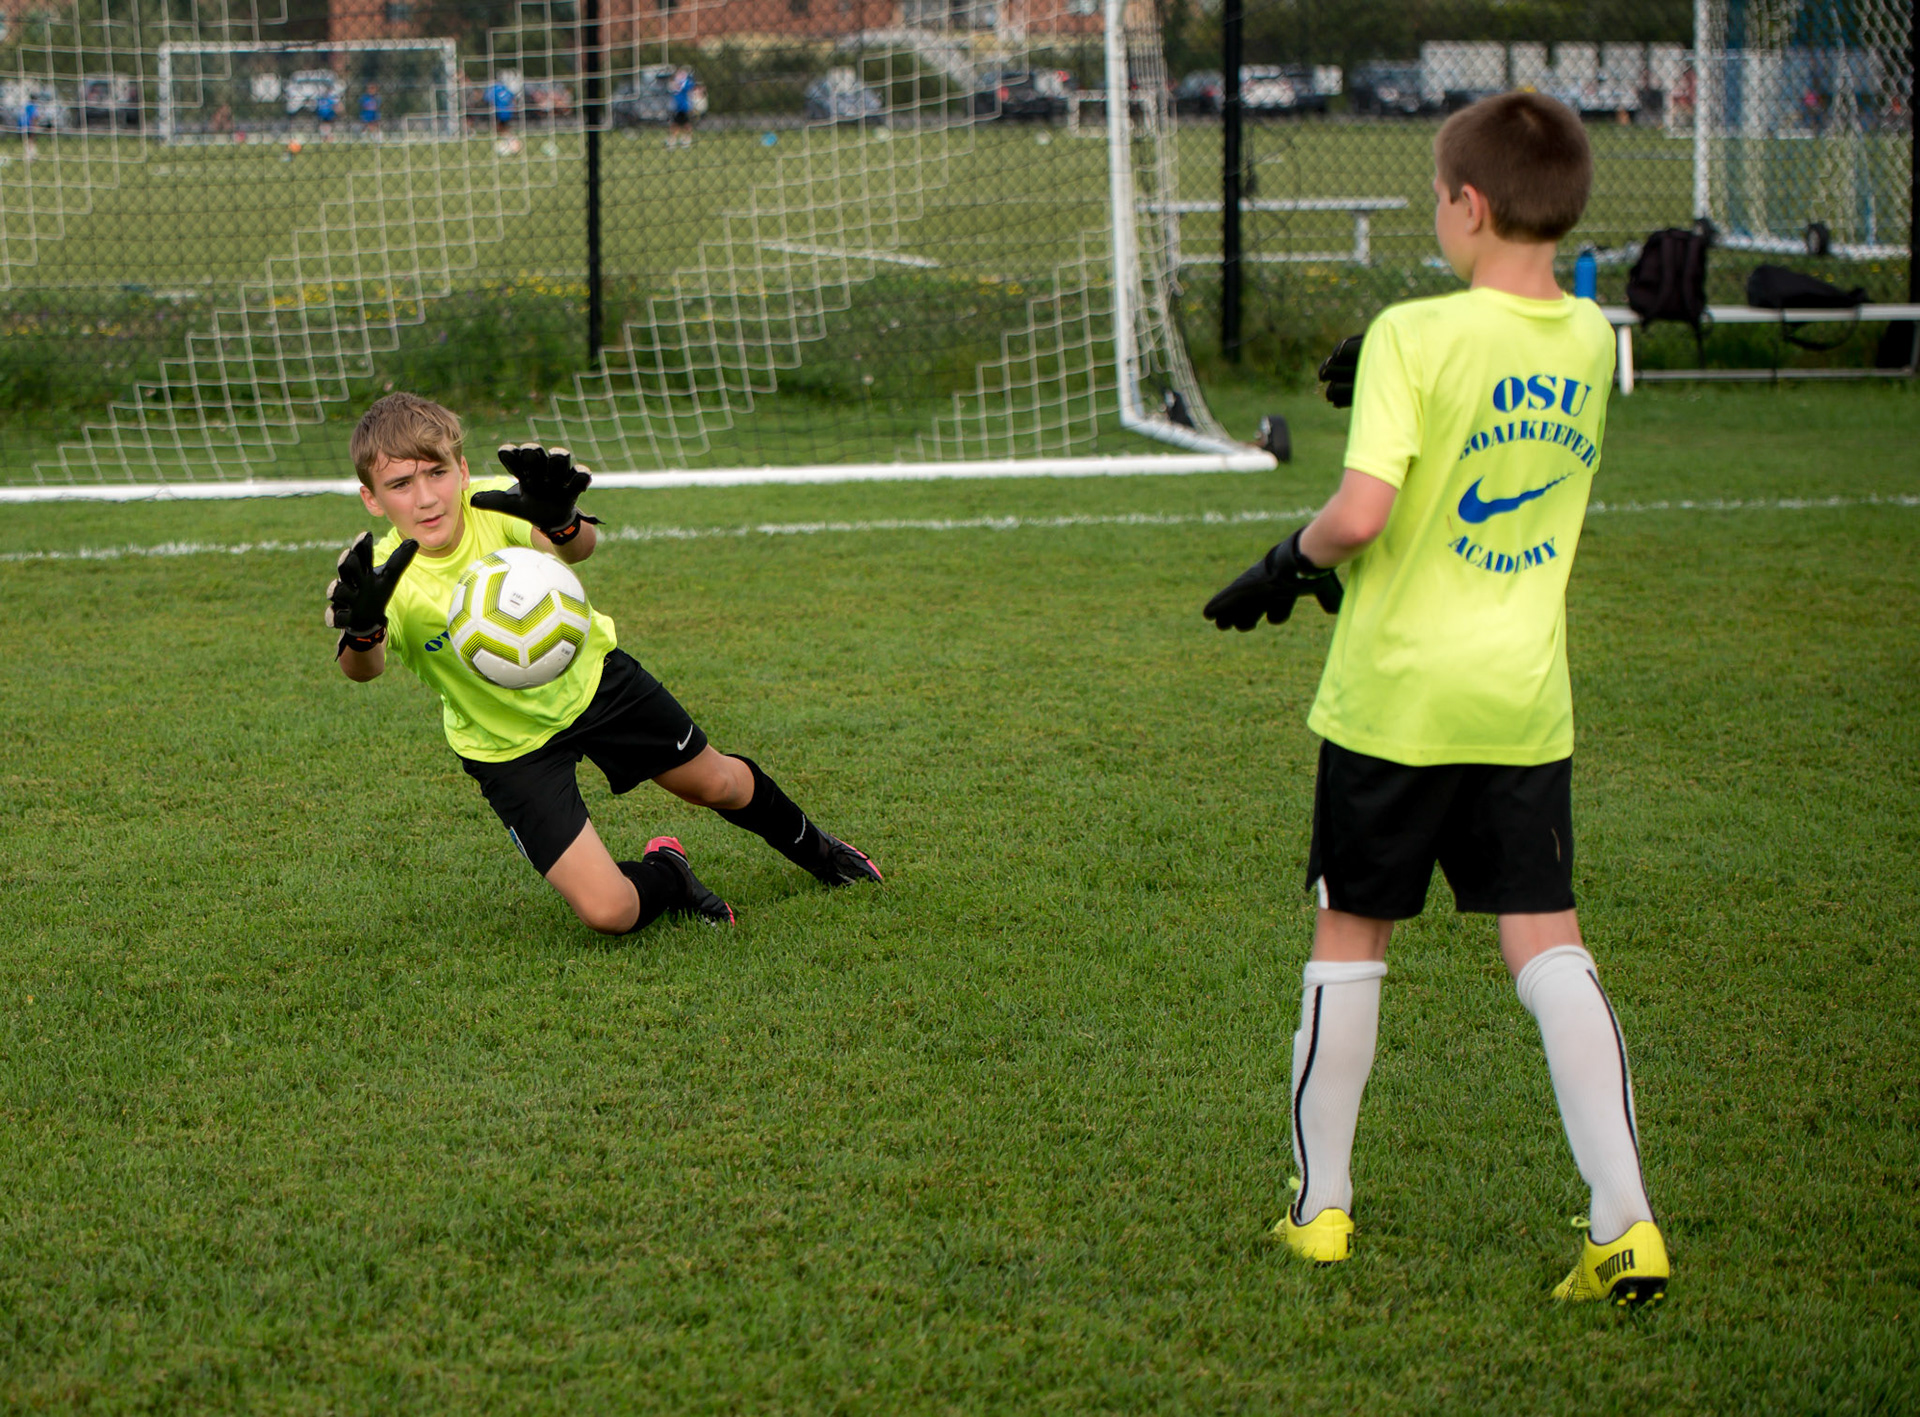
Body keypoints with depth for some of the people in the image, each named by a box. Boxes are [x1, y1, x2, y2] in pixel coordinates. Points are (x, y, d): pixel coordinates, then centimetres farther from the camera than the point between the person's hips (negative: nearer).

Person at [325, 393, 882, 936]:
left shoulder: (493, 504, -27)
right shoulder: (388, 577, -28)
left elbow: (577, 548, -47)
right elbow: (363, 668, -48)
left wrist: (563, 523, -72)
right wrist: (362, 633, -73)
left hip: (588, 675, 1)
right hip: (510, 745, -1)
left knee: (716, 784, 19)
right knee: (609, 913, -12)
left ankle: (810, 847, 54)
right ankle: (667, 875, 25)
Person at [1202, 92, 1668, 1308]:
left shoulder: (1417, 338, -16)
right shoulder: (1591, 342, 3)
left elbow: (1363, 511, -25)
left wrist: (1293, 559, -6)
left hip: (1396, 692, -4)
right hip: (1528, 699, 4)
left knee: (1351, 934, 12)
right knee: (1549, 943, 5)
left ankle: (1322, 1204, 22)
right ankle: (1626, 1224, -4)